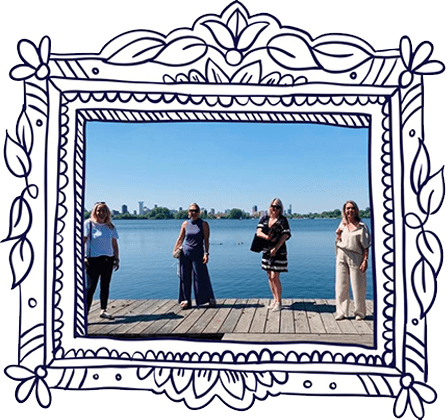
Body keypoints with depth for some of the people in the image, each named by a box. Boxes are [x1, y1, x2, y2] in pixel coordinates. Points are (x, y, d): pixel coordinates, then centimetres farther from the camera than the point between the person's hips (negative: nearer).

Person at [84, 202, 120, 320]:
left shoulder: (110, 227, 11)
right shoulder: (88, 224, 0)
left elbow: (115, 245, 15)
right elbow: (83, 240, -8)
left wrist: (117, 259, 9)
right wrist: (83, 257, -17)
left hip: (108, 259, 4)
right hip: (93, 259, -4)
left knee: (105, 286, 9)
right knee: (91, 286, -7)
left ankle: (103, 310, 20)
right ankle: (85, 311, -1)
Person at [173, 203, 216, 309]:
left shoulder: (204, 224, -1)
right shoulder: (185, 224, 6)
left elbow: (206, 240, -5)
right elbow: (180, 239, 12)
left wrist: (206, 253, -13)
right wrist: (175, 251, 5)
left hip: (197, 254, -3)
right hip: (185, 253, 3)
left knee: (201, 277, 0)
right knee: (185, 277, 5)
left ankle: (210, 298, 15)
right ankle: (186, 300, 16)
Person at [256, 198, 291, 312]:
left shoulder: (282, 220, -4)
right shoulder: (264, 219, 8)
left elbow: (284, 236, -11)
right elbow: (258, 232, -2)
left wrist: (275, 249, -19)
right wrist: (267, 237, -23)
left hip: (278, 251, -5)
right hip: (266, 251, 5)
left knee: (275, 277, -8)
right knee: (270, 277, 11)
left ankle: (279, 302, 6)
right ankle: (275, 299, 25)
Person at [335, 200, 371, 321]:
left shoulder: (361, 226, -2)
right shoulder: (343, 224, 11)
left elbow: (365, 246, -4)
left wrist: (365, 260, -12)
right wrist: (338, 233, -1)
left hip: (355, 257, -4)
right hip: (341, 257, 4)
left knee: (357, 286, 2)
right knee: (341, 285, 5)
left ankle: (360, 312, 17)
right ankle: (341, 312, 15)